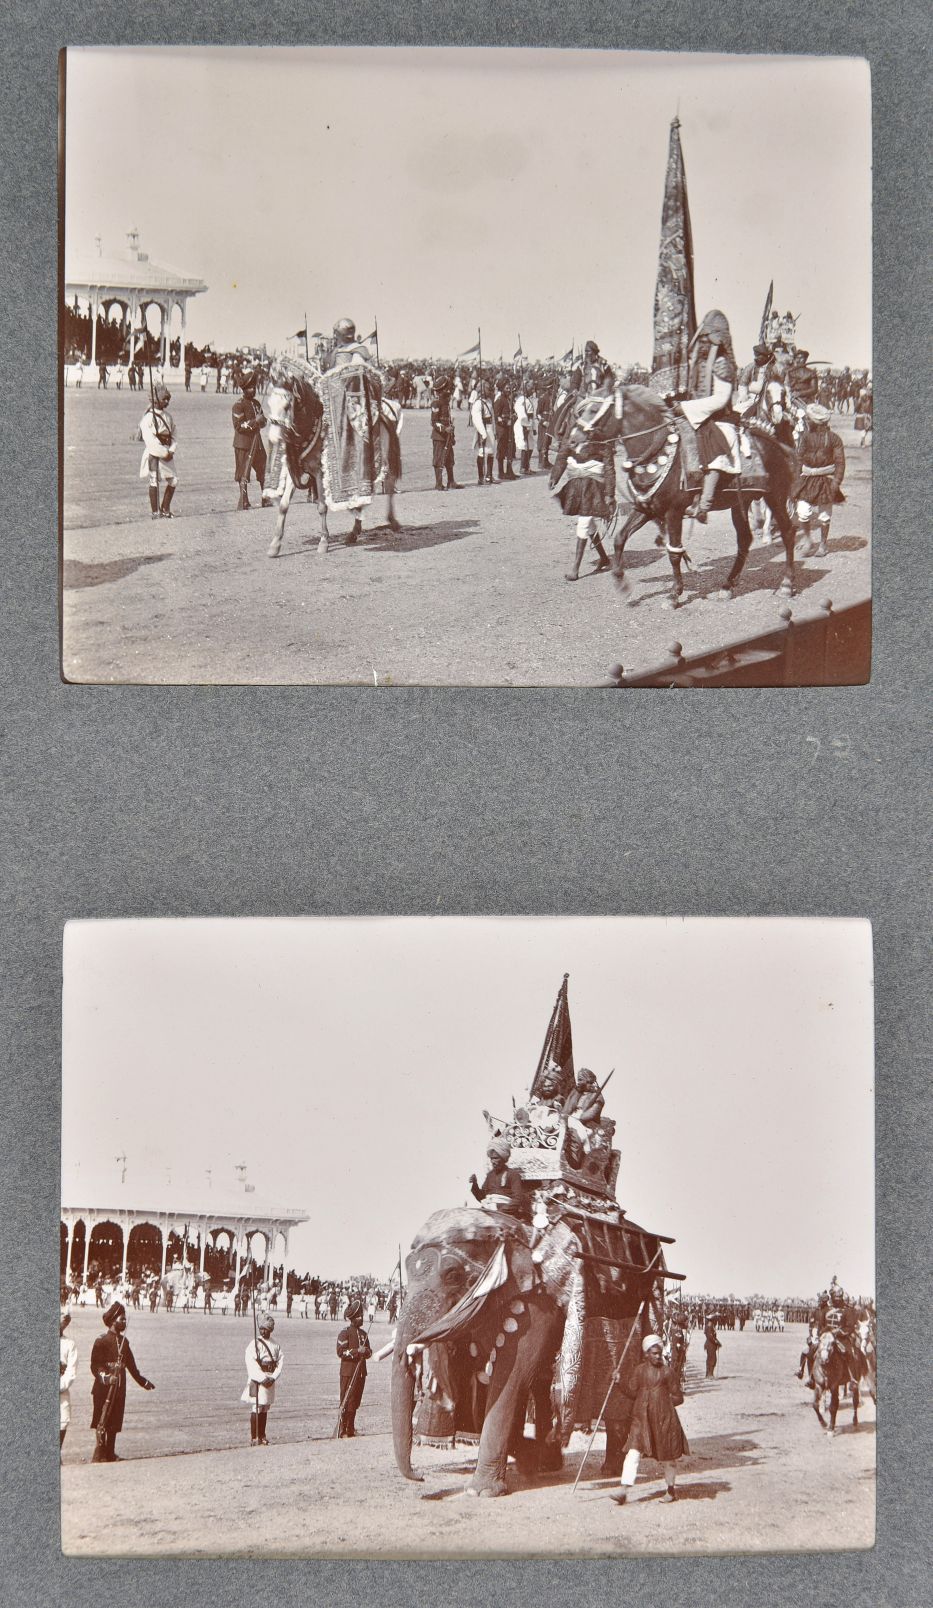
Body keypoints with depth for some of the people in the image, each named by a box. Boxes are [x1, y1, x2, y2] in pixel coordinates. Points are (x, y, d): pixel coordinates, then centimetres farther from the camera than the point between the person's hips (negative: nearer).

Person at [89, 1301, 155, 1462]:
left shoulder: (123, 1341, 13)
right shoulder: (101, 1340, -10)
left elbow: (130, 1364, 22)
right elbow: (95, 1366, -15)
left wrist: (143, 1381, 25)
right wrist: (105, 1377, -32)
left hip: (119, 1388, 7)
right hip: (103, 1388, -7)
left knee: (115, 1422, 10)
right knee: (102, 1421, -4)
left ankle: (110, 1454, 19)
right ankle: (99, 1454, 2)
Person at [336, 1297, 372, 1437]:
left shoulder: (363, 1333, 15)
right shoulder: (344, 1333, -7)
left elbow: (369, 1352, 19)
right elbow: (341, 1352, -16)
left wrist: (366, 1351, -5)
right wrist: (357, 1351, -23)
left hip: (361, 1372, 7)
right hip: (348, 1372, -7)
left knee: (355, 1402, 11)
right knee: (346, 1401, -5)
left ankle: (351, 1429, 21)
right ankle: (342, 1432, -1)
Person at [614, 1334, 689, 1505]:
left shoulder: (666, 1372, 0)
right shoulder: (640, 1370, 6)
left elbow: (678, 1397, 3)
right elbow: (632, 1392, 5)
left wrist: (663, 1403, -4)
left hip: (663, 1417, -1)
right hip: (642, 1417, 1)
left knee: (667, 1455, 9)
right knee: (633, 1451, -10)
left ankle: (670, 1490, 28)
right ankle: (624, 1490, -14)